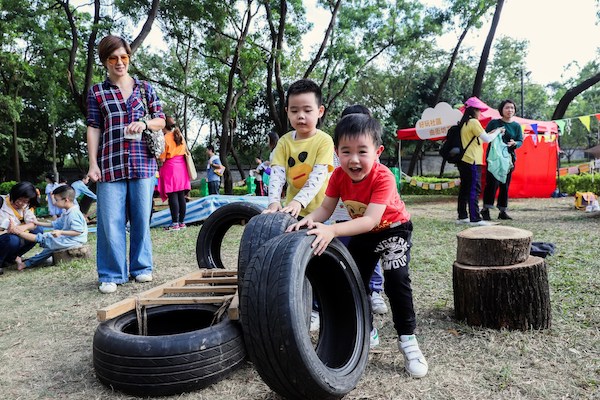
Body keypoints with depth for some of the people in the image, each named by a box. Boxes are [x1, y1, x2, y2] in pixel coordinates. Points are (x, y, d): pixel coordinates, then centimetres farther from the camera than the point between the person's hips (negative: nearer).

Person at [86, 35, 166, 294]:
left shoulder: (145, 87, 12)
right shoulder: (97, 92, 8)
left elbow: (161, 121, 12)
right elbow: (93, 128, 4)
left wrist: (144, 123, -10)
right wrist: (93, 164, -4)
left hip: (142, 163, 1)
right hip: (110, 163, -1)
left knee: (141, 218, 7)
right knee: (110, 221, -2)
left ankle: (141, 267, 21)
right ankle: (111, 275, 9)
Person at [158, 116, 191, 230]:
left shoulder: (165, 138, -9)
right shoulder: (180, 136, 11)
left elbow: (162, 159, -11)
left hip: (170, 168, -7)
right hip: (182, 167, 7)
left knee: (172, 196, -6)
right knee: (181, 196, 7)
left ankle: (175, 223, -6)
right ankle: (182, 222, 12)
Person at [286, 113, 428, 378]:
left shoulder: (383, 177, -36)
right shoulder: (339, 176, -19)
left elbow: (370, 220, -45)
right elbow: (326, 209, -19)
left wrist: (331, 230, -57)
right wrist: (309, 220, -42)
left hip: (393, 229, -5)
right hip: (362, 233, 6)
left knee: (396, 280, -21)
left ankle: (407, 338, -3)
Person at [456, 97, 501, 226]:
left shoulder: (464, 123, 15)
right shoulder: (474, 122, -12)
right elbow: (487, 139, -12)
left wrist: (491, 133, 17)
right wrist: (497, 131, 3)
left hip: (463, 161, 9)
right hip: (472, 162, -9)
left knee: (464, 189, 11)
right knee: (474, 190, -8)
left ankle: (462, 216, 15)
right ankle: (475, 219, -8)